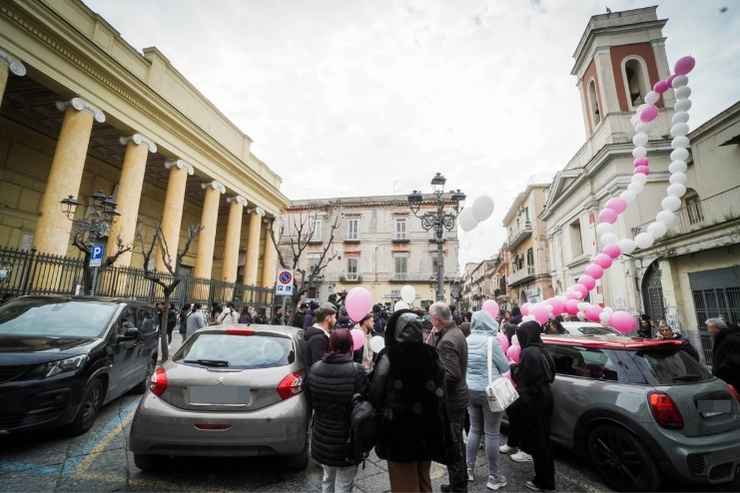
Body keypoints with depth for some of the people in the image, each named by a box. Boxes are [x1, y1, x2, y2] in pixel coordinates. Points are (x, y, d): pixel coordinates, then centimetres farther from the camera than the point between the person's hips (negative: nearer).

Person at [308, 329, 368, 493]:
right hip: (346, 439, -5)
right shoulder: (356, 371, -24)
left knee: (327, 479, 27)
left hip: (321, 438, 5)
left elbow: (311, 401, 3)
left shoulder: (315, 368, -9)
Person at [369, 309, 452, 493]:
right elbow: (441, 394, 2)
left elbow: (375, 395, -16)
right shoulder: (432, 354, -4)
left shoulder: (388, 356, -19)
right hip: (428, 431, 5)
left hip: (399, 433, -5)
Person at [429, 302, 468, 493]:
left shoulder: (447, 341, -26)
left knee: (453, 446, 7)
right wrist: (435, 335, -3)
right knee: (457, 443, 23)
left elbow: (451, 375, -29)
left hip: (451, 401, -10)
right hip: (458, 397, 10)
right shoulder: (456, 332, 5)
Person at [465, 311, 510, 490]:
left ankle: (469, 469, 27)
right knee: (492, 433, 7)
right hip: (489, 391, -6)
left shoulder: (467, 340, 1)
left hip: (470, 390, 6)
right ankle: (493, 477, 19)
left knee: (474, 429, 19)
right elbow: (505, 368, -7)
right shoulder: (491, 341, -17)